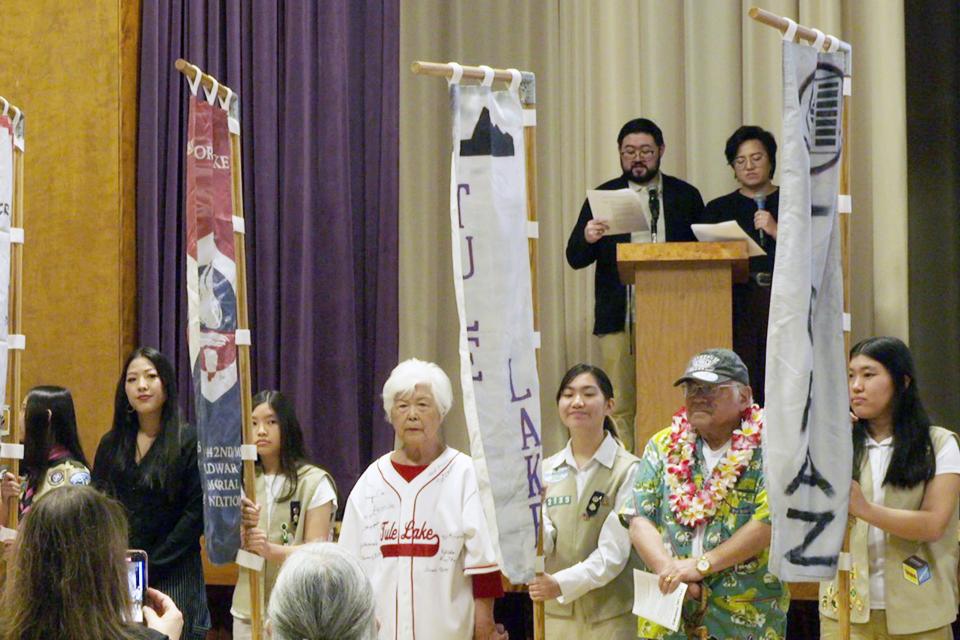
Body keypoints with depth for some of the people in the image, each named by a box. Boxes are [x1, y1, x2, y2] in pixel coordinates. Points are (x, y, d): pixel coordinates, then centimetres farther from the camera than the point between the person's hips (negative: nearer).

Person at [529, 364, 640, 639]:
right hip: (557, 615, 3)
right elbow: (544, 541, 0)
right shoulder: (546, 470, 8)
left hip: (611, 617, -3)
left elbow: (614, 551, -13)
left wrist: (562, 584, -24)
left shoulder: (628, 470, -5)